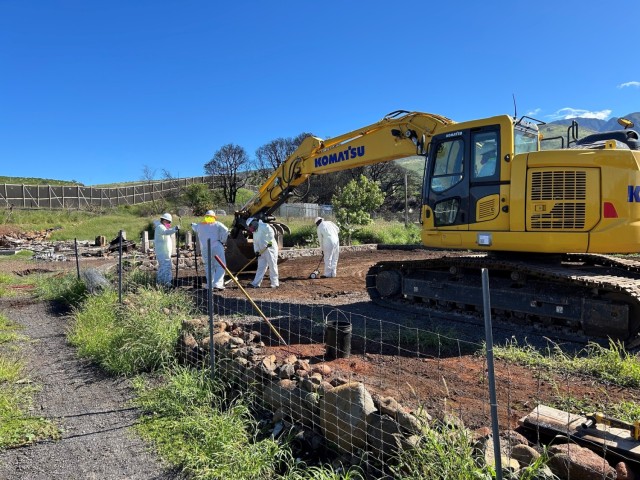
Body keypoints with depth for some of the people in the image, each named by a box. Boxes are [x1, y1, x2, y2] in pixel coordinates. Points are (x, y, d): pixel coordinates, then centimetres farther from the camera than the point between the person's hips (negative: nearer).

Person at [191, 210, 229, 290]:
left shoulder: (199, 225, 13)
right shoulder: (217, 224, 2)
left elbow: (195, 228, 36)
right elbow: (225, 230, -14)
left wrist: (192, 225, 61)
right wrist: (223, 241, -3)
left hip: (204, 249, 4)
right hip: (216, 247, -4)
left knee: (208, 267, 14)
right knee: (220, 266, -3)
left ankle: (209, 285, 15)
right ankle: (217, 283, -16)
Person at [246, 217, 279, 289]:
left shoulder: (263, 226, -9)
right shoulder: (254, 232, 18)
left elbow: (271, 232, -22)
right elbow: (255, 243, 16)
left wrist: (270, 242, -26)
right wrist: (256, 251, 1)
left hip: (271, 249, -9)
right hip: (262, 251, 9)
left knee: (272, 267, -4)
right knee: (261, 267, 8)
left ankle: (275, 283, 4)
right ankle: (255, 283, 8)